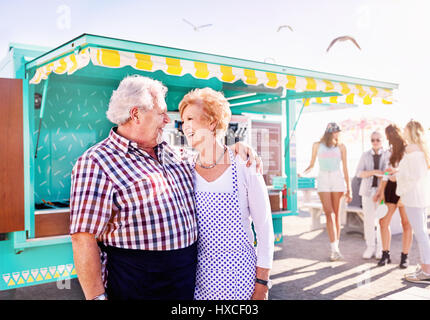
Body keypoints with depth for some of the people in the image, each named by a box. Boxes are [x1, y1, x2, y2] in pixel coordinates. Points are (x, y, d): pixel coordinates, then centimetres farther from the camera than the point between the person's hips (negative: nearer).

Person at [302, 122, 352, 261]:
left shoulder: (341, 146, 9)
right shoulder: (317, 145, 9)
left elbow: (345, 168, 9)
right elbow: (312, 165, 13)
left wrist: (348, 189, 6)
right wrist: (302, 173, -8)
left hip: (337, 179, 1)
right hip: (323, 180, -1)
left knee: (336, 214, 3)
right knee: (329, 213, -11)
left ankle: (335, 247, 12)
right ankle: (335, 249, -14)